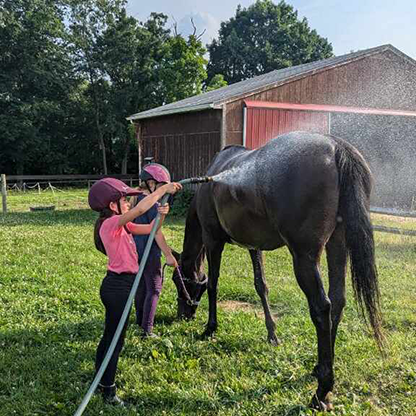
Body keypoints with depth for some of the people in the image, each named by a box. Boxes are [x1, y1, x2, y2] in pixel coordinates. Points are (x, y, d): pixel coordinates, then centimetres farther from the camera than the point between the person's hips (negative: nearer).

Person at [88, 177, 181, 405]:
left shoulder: (122, 225, 10)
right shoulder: (111, 223, -18)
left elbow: (149, 229, 12)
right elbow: (140, 209, -33)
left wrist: (161, 215, -8)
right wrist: (163, 189, -25)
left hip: (118, 285, 10)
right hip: (117, 287, -10)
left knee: (110, 335, 20)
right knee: (116, 339, 1)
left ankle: (101, 381, 35)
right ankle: (108, 391, 14)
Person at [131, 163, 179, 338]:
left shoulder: (136, 200, 9)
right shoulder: (151, 203, -17)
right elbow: (157, 232, -20)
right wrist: (168, 255, -17)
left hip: (136, 251, 9)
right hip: (149, 253, -9)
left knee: (141, 286, 20)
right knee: (154, 289, -1)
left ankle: (140, 320, 34)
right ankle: (147, 329, -1)